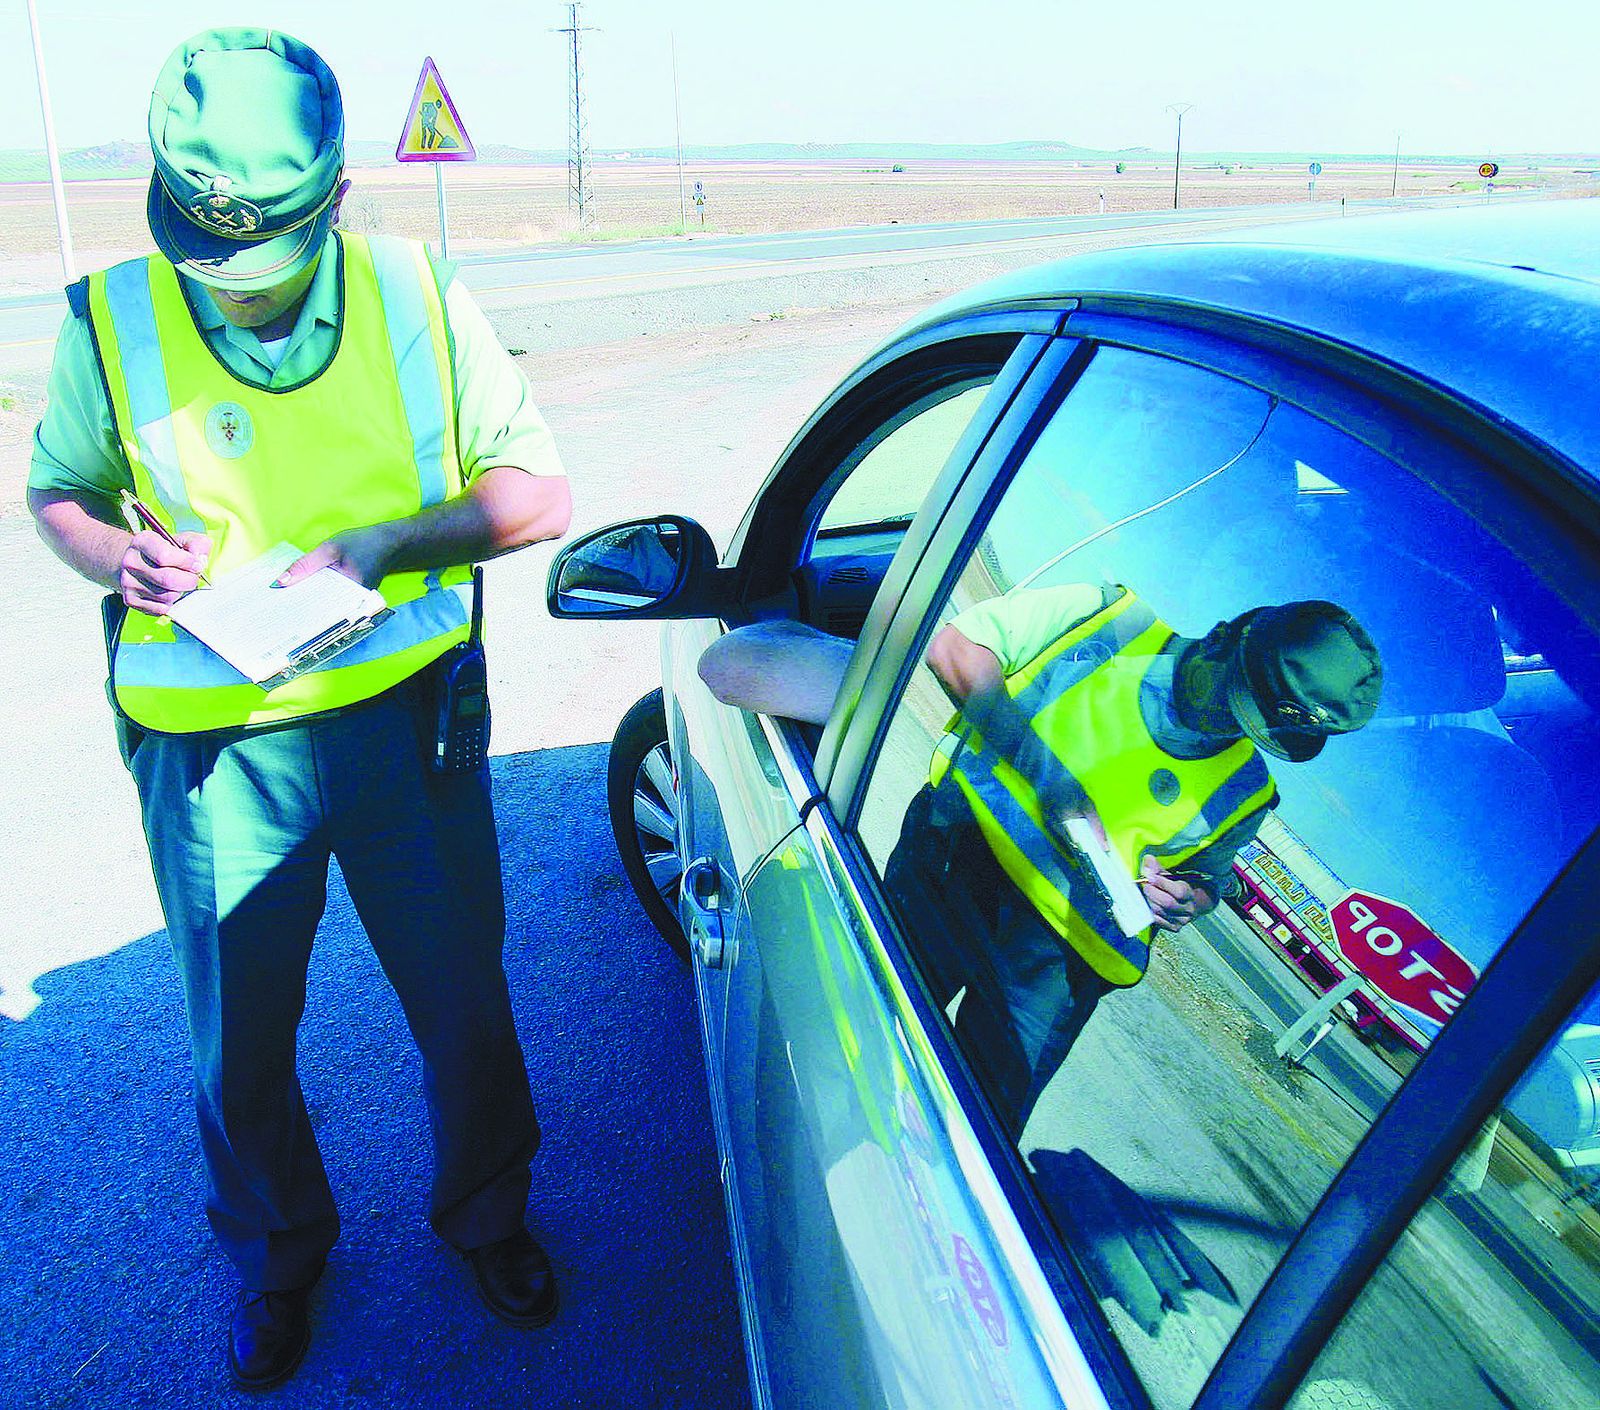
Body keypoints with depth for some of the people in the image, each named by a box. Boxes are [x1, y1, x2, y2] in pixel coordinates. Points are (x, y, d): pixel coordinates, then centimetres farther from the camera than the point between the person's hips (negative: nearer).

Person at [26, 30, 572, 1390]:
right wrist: (120, 558, -13)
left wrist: (376, 544, -18)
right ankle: (279, 1250, 46)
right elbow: (58, 494, 10)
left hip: (406, 719, 0)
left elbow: (539, 492, -4)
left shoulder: (417, 297, -5)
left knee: (465, 1004, 14)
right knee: (240, 1041, 15)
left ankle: (485, 1210, 44)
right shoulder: (111, 321, -5)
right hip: (216, 749, 0)